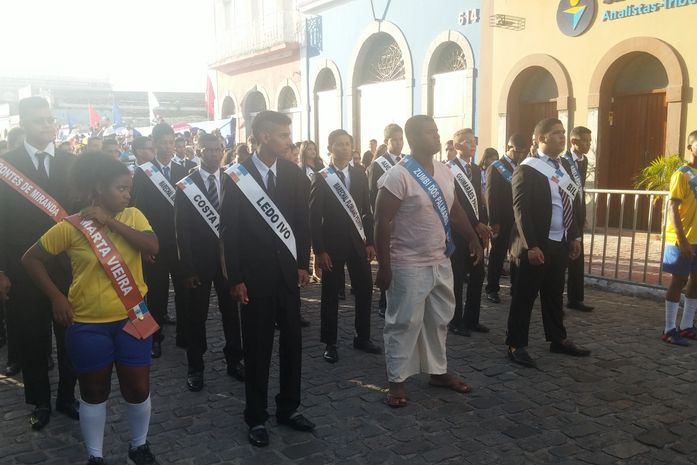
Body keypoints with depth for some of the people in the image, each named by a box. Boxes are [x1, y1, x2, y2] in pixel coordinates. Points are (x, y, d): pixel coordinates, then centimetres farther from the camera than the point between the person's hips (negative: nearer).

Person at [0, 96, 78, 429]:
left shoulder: (71, 163, 3)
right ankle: (40, 402, 28)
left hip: (69, 265, 2)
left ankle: (67, 397, 29)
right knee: (31, 338, 10)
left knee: (71, 335, 11)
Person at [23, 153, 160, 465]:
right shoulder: (71, 226, -8)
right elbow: (31, 259, 0)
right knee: (94, 392, 14)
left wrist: (110, 221, -22)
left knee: (138, 389, 9)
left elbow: (152, 247, -19)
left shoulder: (133, 216, -2)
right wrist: (56, 297, -8)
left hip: (132, 319, 2)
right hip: (88, 324, -1)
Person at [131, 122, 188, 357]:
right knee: (156, 292, 6)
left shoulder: (182, 171, 7)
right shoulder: (142, 173, -3)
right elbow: (137, 211, -5)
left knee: (184, 290, 7)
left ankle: (184, 334, 21)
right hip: (155, 245, -3)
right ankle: (155, 337, 21)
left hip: (181, 243, 3)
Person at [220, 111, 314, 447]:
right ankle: (256, 418, 22)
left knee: (292, 343, 11)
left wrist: (303, 264, 4)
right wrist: (236, 279, -9)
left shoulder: (294, 174, 3)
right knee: (257, 348, 7)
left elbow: (302, 221, 8)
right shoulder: (238, 177, -7)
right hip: (254, 276, -3)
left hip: (288, 272, 4)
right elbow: (229, 231, -7)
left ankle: (289, 409, 28)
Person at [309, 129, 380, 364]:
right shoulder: (321, 179, -5)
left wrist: (370, 242, 3)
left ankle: (362, 337, 23)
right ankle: (330, 343, 17)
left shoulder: (360, 175, 6)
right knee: (330, 294, 6)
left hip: (357, 242, 4)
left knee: (365, 290, 7)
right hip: (332, 244, -4)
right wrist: (319, 250, -13)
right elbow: (314, 217, -8)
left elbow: (366, 211, 9)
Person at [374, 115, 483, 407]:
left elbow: (455, 211, 18)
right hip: (408, 266, -7)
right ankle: (397, 381, 17)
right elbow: (381, 223, -18)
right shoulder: (398, 176, -18)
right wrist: (384, 267, -19)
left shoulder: (445, 172, 5)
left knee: (439, 320, 18)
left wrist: (473, 239, 20)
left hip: (441, 262, 8)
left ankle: (438, 371, 34)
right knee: (404, 323, 3)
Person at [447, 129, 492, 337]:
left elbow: (479, 200, 15)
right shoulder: (448, 169, -9)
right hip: (458, 231, -7)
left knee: (478, 274, 9)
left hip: (477, 230, 7)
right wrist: (476, 224, -15)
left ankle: (471, 319, 20)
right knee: (457, 277, 2)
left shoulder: (476, 169, 15)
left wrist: (484, 225, 4)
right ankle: (456, 321, 14)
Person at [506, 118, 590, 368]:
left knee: (554, 294, 19)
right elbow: (521, 210, -18)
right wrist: (531, 246, -22)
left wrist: (574, 236, 12)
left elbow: (571, 204, 16)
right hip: (537, 245, -8)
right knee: (524, 296, 2)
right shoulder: (527, 169, -13)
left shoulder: (564, 165, 11)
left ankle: (558, 340, 32)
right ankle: (516, 345, 12)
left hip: (561, 243, 8)